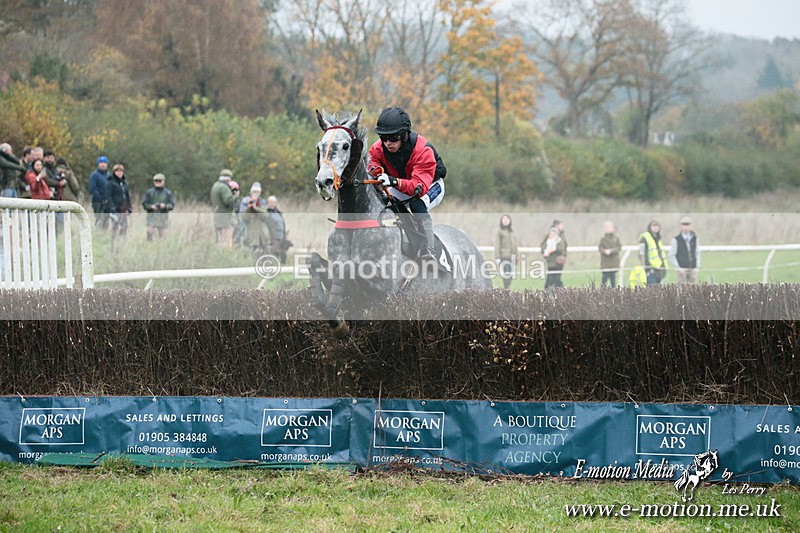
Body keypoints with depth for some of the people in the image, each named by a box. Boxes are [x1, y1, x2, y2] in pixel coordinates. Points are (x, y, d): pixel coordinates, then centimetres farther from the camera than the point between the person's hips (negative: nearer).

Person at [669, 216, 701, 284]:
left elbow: (697, 253, 14)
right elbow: (671, 255, 0)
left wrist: (697, 266, 5)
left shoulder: (695, 239, 9)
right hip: (681, 269, -4)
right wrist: (677, 267, -8)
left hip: (693, 269, 4)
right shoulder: (676, 240, -3)